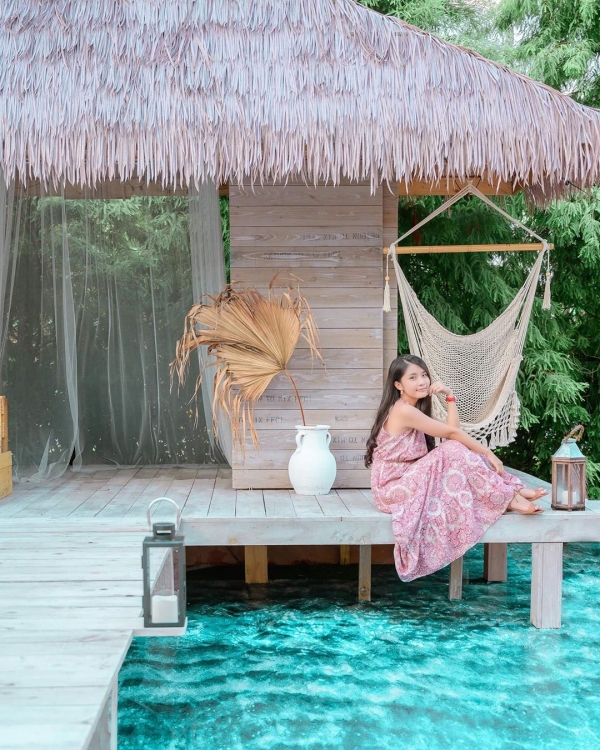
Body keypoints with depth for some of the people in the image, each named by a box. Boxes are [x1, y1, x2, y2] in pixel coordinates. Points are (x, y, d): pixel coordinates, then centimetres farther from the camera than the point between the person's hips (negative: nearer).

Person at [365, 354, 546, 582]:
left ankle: (514, 491, -8)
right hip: (394, 488, -9)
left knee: (458, 451, -1)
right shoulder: (403, 410, -19)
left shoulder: (413, 409, 11)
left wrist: (449, 395, -2)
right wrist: (488, 453, -12)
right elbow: (452, 432, -18)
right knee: (454, 451, -21)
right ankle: (509, 498, -15)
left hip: (407, 482, 9)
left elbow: (453, 430, 3)